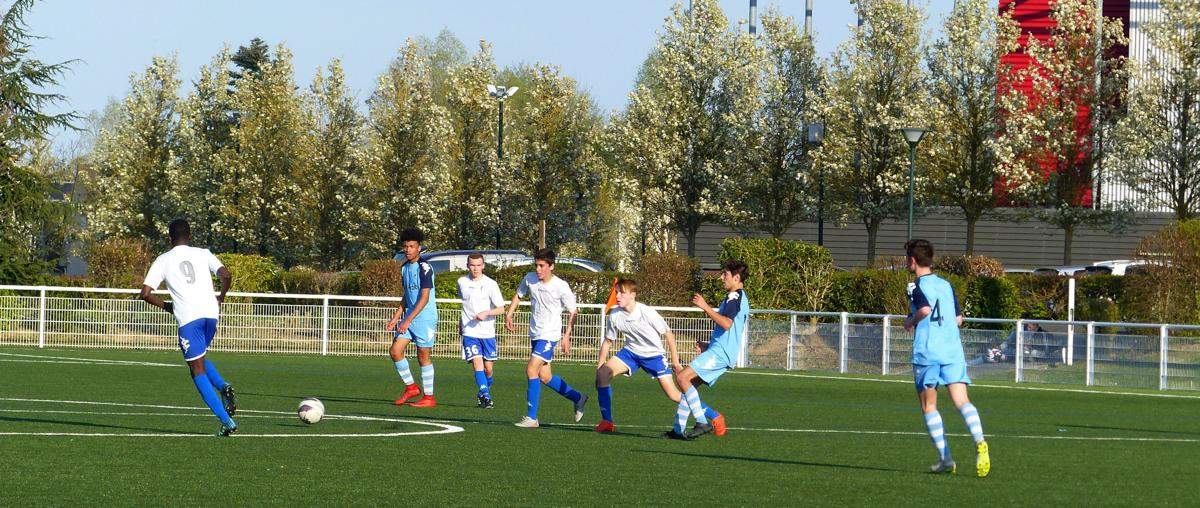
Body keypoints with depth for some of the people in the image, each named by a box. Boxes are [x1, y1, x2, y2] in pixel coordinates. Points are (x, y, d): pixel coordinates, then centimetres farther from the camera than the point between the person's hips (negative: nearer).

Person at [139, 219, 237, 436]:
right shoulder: (203, 254, 11)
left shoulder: (163, 261, 8)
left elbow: (145, 293, 0)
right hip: (210, 312, 3)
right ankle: (223, 387, -2)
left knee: (198, 370, 4)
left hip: (188, 318, -3)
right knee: (201, 359, 28)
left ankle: (226, 420, -8)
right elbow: (226, 275, -3)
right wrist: (220, 298, 14)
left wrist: (166, 306, 16)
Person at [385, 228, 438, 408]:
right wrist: (396, 318, 14)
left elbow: (424, 298, -19)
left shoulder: (424, 268, -13)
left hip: (425, 318, -8)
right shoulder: (404, 268, 13)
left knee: (423, 357, -1)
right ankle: (411, 387, 12)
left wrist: (408, 320, -22)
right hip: (409, 318, 8)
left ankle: (429, 398, 7)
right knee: (395, 351, -2)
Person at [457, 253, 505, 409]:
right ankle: (485, 396, -18)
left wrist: (486, 313, -24)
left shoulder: (490, 284, -6)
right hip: (469, 332, 1)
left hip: (488, 332, -1)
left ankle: (484, 392, 29)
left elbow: (501, 309, -9)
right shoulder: (462, 282, 4)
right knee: (477, 364, -15)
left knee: (488, 368, 4)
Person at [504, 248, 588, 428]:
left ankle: (531, 417, -16)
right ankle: (577, 398, 33)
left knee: (531, 369, -19)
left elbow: (573, 312, -4)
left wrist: (566, 336, -9)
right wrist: (508, 315, 8)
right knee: (545, 376, 12)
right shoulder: (529, 278, 0)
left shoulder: (561, 287, -14)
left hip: (550, 334, -7)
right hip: (535, 333, 7)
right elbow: (518, 295, 19)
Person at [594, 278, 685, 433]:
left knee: (673, 395, -12)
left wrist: (675, 361, -11)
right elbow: (608, 341, 4)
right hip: (631, 352, 4)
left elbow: (668, 335, -13)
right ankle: (606, 421, -8)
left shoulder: (647, 313, -23)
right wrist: (600, 365, -1)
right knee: (602, 374, -17)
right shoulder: (614, 315, -10)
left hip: (654, 354, -4)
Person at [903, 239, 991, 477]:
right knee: (961, 400, -6)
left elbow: (925, 309, -20)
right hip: (953, 350, 5)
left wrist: (911, 321, -1)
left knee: (928, 406, 8)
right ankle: (980, 442, -31)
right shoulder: (946, 285, 18)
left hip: (926, 352, -5)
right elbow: (959, 319, 21)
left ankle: (945, 458, 2)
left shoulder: (916, 286, -1)